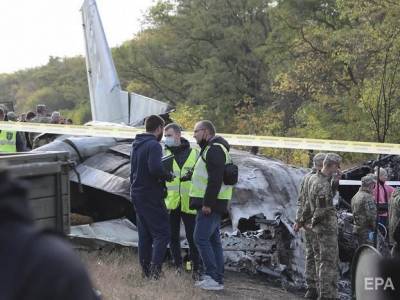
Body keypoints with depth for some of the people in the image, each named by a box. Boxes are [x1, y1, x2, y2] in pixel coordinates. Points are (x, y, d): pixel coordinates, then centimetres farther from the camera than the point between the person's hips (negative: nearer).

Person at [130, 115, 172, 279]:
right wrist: (168, 176, -13)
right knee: (162, 232, -6)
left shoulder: (136, 144, 14)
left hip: (137, 194, 9)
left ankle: (146, 269, 16)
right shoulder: (153, 145, -15)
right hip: (151, 196, -9)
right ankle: (155, 267, -16)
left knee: (144, 234, 13)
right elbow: (155, 169, -29)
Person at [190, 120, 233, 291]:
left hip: (211, 204, -11)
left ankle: (213, 278, -10)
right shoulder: (211, 149, 21)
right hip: (212, 204, 11)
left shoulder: (214, 149, -14)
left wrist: (208, 204, -24)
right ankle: (217, 279, 14)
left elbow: (215, 179, -23)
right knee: (213, 240, 11)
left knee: (201, 238, -11)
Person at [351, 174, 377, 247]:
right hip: (366, 230, -10)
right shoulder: (368, 197, -17)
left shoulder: (355, 196, 14)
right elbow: (371, 216, -20)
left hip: (357, 229, 10)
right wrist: (376, 228, -10)